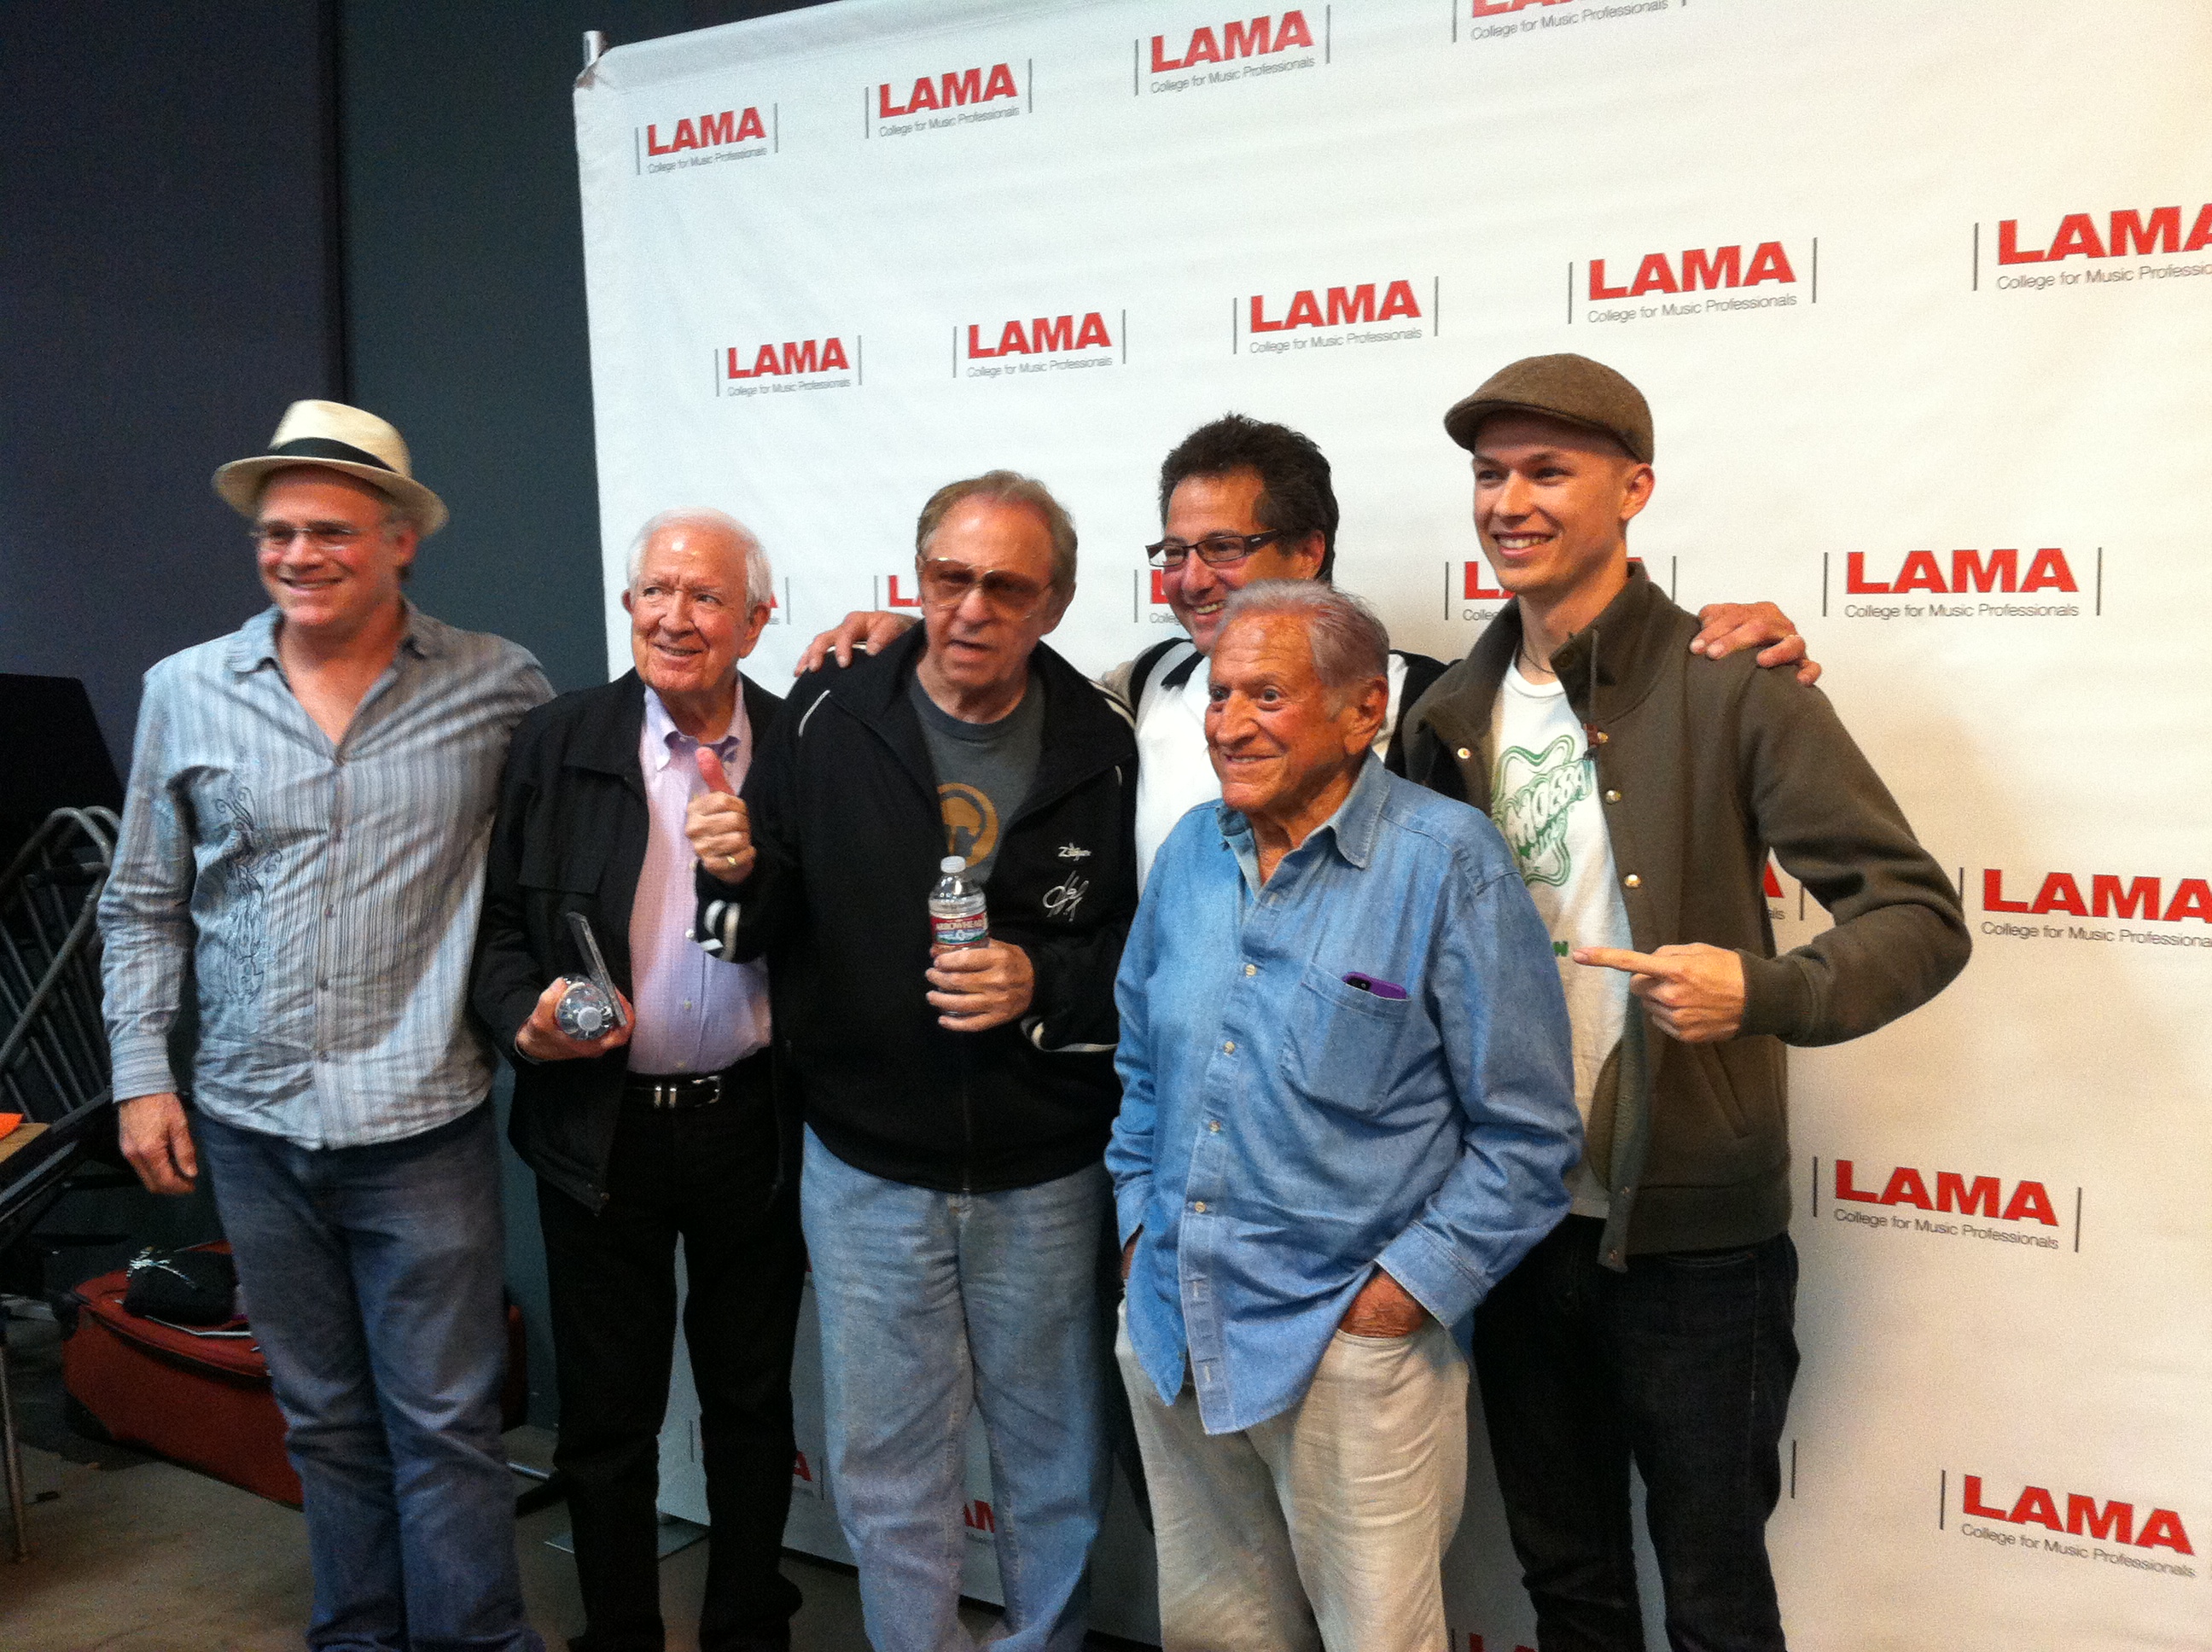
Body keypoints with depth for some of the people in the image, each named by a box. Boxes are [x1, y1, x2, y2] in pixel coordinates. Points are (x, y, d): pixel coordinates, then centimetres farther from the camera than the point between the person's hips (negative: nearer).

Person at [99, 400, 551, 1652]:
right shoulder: (188, 691, 4)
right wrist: (142, 1075, 6)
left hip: (423, 1126, -3)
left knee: (446, 1422, 2)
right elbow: (145, 907, 10)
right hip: (253, 1126, 3)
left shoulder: (500, 687, -4)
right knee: (324, 1420, 16)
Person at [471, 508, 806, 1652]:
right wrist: (527, 1020, -18)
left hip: (752, 1121, 1)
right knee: (606, 1414, 12)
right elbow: (502, 920, 0)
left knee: (752, 1399, 17)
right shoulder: (557, 744, -2)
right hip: (601, 1122, 0)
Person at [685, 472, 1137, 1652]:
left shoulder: (1102, 748, -8)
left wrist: (1046, 984, -19)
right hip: (868, 1169, 0)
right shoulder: (826, 723, -6)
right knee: (885, 1466, 14)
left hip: (1044, 1177, 0)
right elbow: (764, 930, 1)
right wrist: (740, 875, -20)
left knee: (1056, 1459, 18)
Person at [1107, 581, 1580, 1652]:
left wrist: (1408, 1290, -14)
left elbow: (1528, 1134, -11)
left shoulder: (1447, 860, -13)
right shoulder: (1192, 852, 5)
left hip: (1347, 1346, -5)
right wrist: (1138, 1222, 11)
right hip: (1173, 1333, 6)